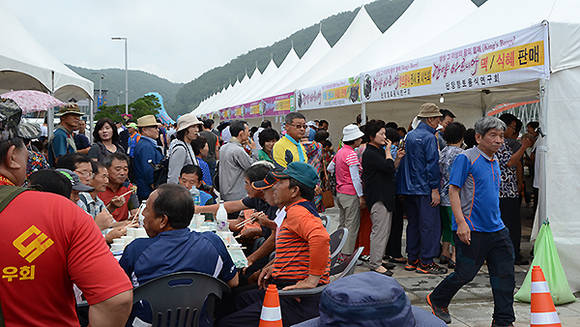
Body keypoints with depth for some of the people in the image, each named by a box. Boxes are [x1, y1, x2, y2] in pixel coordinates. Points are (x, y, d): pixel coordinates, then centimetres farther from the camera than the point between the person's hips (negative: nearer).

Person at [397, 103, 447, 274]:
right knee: (429, 225, -3)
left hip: (409, 189, 8)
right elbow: (432, 165, -17)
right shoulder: (429, 138, -12)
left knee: (413, 224, 13)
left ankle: (412, 260, 19)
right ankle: (426, 262, 0)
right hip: (425, 189, -8)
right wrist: (435, 189, -15)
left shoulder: (409, 135, 12)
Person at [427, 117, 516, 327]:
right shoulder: (466, 158, -10)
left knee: (504, 274, 5)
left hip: (496, 229, 8)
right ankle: (437, 300, 26)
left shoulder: (495, 162, 15)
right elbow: (453, 191, -15)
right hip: (471, 230, -8)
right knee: (465, 274, 2)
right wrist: (461, 222, -22)